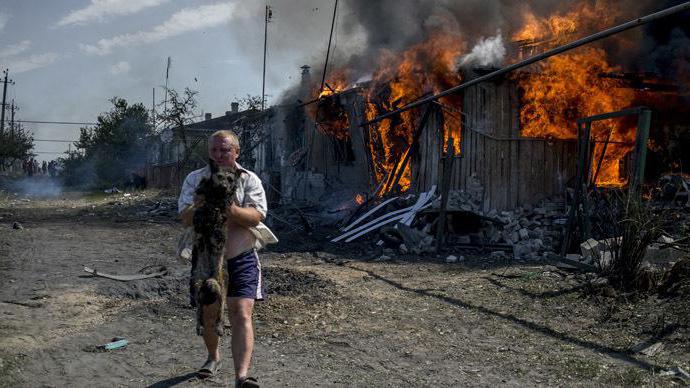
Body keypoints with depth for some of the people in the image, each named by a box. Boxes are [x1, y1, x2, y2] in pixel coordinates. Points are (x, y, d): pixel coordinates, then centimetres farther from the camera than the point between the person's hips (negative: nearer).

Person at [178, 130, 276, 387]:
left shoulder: (249, 180, -3)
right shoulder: (195, 179, 2)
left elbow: (256, 216, -16)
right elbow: (186, 218, -8)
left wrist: (230, 208, -33)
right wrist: (201, 205, -27)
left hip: (241, 259, -2)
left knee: (241, 315, -14)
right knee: (207, 314, 14)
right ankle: (213, 357, 42)